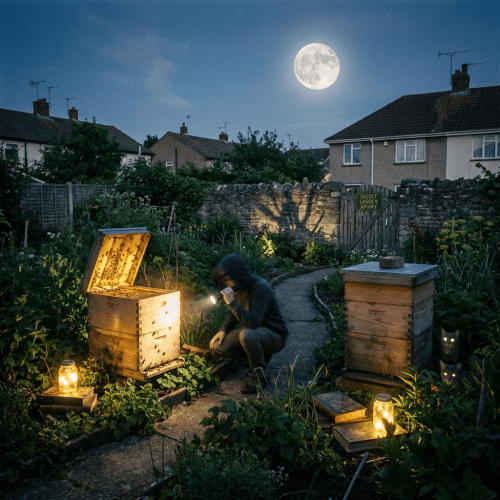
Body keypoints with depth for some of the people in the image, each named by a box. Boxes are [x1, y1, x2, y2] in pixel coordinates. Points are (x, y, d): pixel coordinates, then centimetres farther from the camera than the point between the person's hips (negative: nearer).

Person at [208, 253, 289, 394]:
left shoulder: (261, 288, -26)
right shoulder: (238, 287, -2)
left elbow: (253, 321, -36)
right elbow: (233, 313, 14)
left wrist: (231, 302, -35)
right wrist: (223, 330, -2)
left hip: (274, 335, -8)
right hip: (252, 331, 8)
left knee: (247, 335, -39)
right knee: (216, 348, -7)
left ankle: (259, 375, -13)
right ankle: (260, 356, 9)